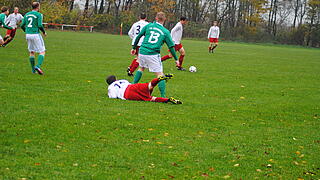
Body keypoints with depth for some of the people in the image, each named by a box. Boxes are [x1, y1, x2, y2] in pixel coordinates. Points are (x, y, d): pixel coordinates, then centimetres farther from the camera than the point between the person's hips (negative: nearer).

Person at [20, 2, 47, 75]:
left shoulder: (27, 14, 11)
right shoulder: (39, 15, -6)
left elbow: (22, 25, 9)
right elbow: (40, 25, -16)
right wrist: (44, 32, 1)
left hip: (28, 35, 6)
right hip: (36, 35, -6)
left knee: (32, 52, 16)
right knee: (42, 52, 0)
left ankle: (33, 69, 17)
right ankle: (38, 66, -18)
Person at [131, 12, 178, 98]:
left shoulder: (149, 26, 8)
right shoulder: (165, 32, 3)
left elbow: (138, 36, 11)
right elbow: (171, 47, 4)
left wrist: (134, 47, 23)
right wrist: (176, 59, 13)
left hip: (142, 52, 3)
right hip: (153, 55, -3)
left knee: (141, 68, 31)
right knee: (160, 75, 1)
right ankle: (163, 96, -8)